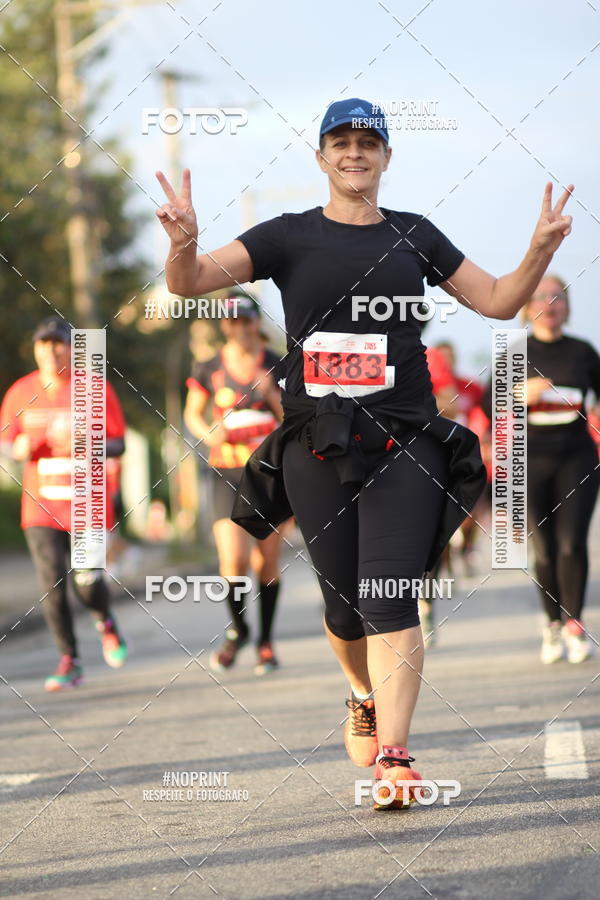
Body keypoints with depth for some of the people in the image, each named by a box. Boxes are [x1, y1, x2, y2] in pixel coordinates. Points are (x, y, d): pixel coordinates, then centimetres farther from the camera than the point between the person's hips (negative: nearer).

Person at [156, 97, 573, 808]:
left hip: (403, 443, 0)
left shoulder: (414, 235, 12)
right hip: (315, 447, 0)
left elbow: (497, 301, 16)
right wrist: (183, 243, -26)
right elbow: (190, 283, -3)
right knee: (343, 603, 6)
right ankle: (367, 699, 37)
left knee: (390, 600, -14)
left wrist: (541, 250, -2)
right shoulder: (289, 236, 6)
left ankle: (392, 755, -21)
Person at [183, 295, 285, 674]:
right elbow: (192, 413, 12)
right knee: (233, 560, -14)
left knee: (267, 560, 3)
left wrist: (272, 393, -16)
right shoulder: (209, 369, 1)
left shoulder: (276, 366, 1)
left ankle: (266, 640, 19)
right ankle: (237, 629, 13)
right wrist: (208, 432, -8)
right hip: (227, 472, -1)